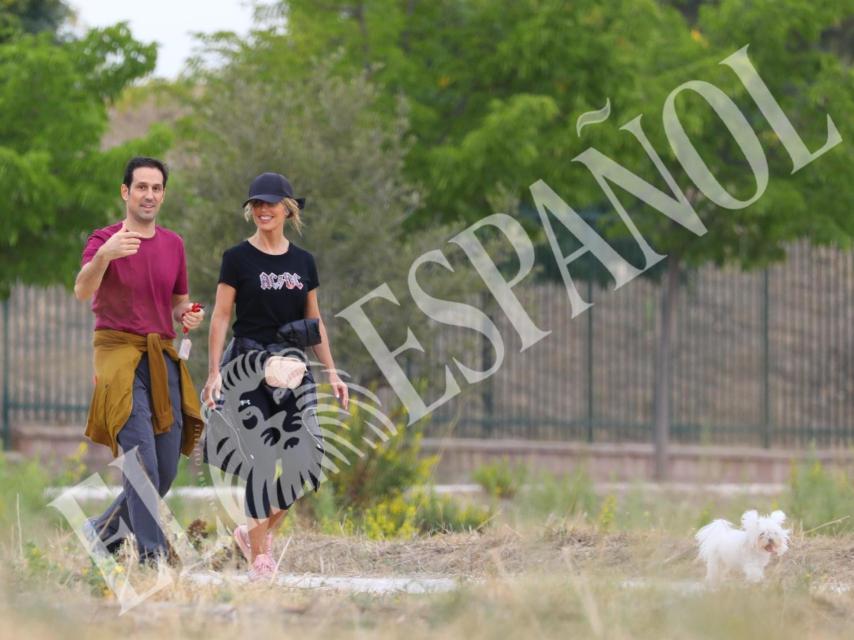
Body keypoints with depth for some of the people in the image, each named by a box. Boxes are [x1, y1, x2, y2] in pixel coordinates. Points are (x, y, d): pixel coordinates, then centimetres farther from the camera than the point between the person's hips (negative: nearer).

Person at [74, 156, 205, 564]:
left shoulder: (173, 244, 14)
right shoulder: (105, 240, -2)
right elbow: (83, 291, -20)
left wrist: (188, 316, 2)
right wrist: (103, 257, -40)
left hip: (163, 357, 6)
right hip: (119, 351, -6)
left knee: (167, 469, 4)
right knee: (141, 457, -17)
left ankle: (105, 529, 24)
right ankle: (152, 554, -18)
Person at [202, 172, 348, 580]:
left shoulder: (303, 262, 11)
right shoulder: (238, 258, -1)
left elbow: (316, 323, 16)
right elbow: (220, 317, -3)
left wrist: (332, 373, 10)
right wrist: (214, 372, -10)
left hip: (292, 364, 4)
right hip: (250, 363, -4)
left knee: (308, 455, -5)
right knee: (262, 459, -7)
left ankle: (254, 531, 14)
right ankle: (259, 557, 1)